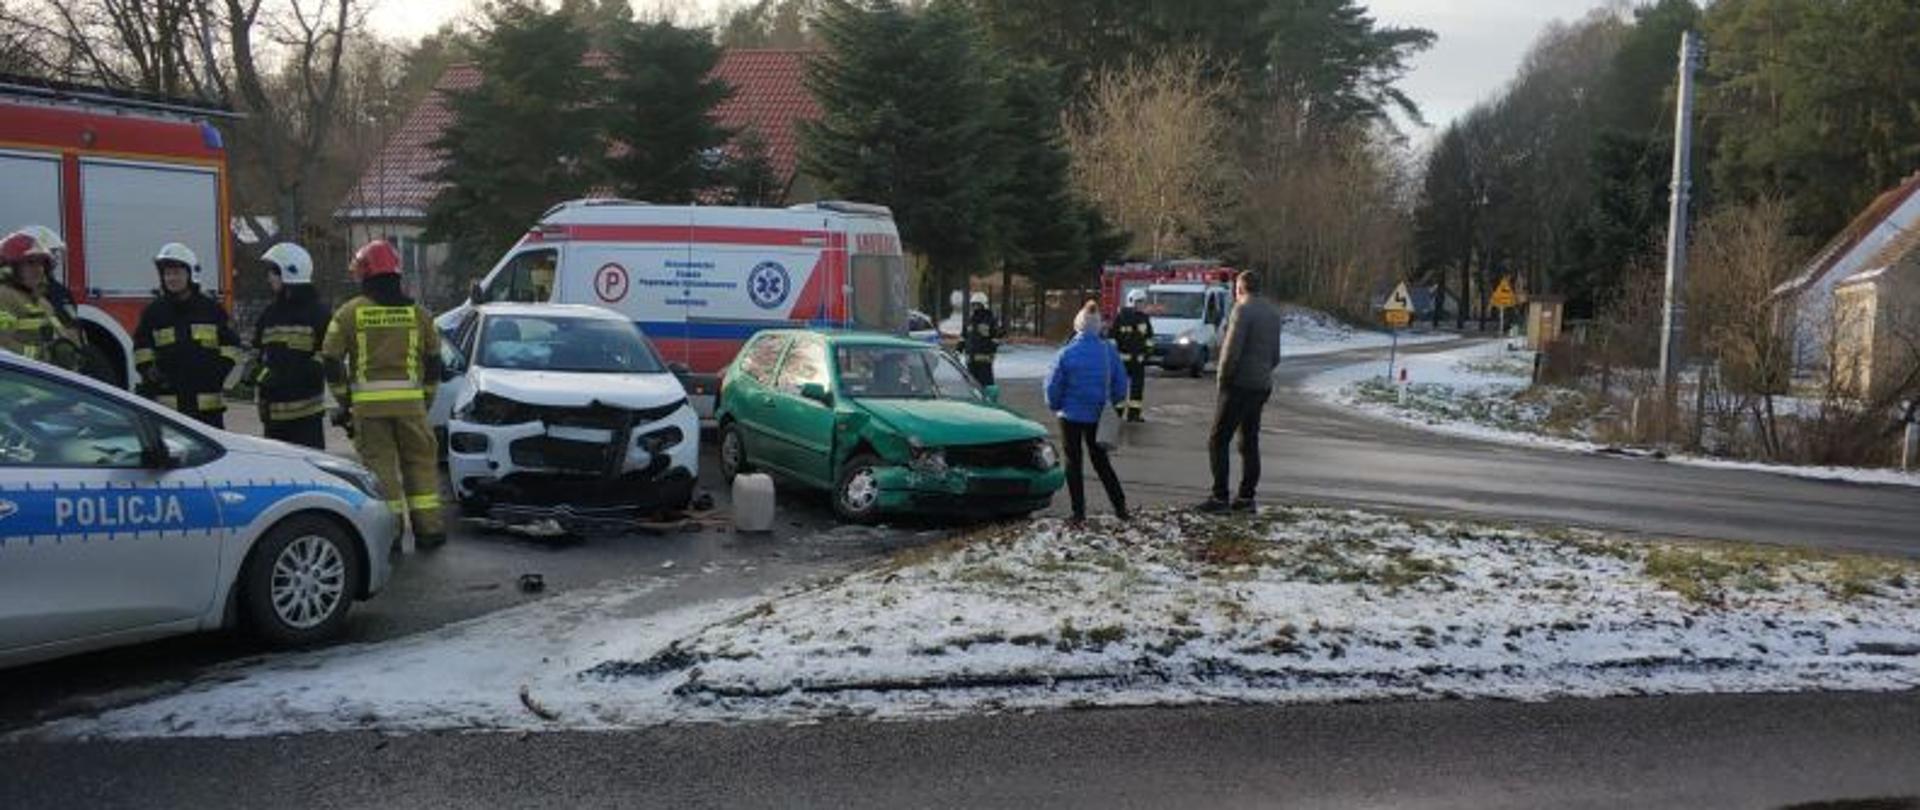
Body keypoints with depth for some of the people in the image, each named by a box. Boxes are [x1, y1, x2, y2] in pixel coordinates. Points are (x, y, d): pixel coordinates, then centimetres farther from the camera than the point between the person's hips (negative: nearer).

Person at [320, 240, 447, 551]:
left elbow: (331, 359, 3)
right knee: (420, 461, 10)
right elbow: (433, 361, 11)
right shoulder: (416, 312, 8)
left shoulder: (349, 312, 3)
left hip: (368, 401, -1)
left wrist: (344, 401, 13)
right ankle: (428, 528, 10)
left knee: (379, 465, 3)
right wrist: (426, 401, 20)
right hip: (409, 400, 1)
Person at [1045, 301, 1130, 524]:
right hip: (1097, 416, 3)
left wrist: (1055, 406, 9)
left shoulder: (1067, 353, -13)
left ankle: (1079, 512, 7)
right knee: (1101, 460, 16)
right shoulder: (1109, 352, -5)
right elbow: (1121, 383, 2)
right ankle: (1120, 506, 14)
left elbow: (1053, 386, -9)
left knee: (1073, 462, 8)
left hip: (1071, 415, -3)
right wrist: (1110, 404, 18)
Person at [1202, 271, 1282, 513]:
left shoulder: (1243, 310, -12)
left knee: (1218, 441, -3)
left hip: (1240, 385, -8)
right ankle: (1246, 497, 13)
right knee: (1250, 442, 12)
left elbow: (1232, 351, -19)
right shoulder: (1273, 313, 14)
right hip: (1262, 385, 8)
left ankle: (1220, 497, -6)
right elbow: (1275, 356, 18)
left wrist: (1223, 379, -9)